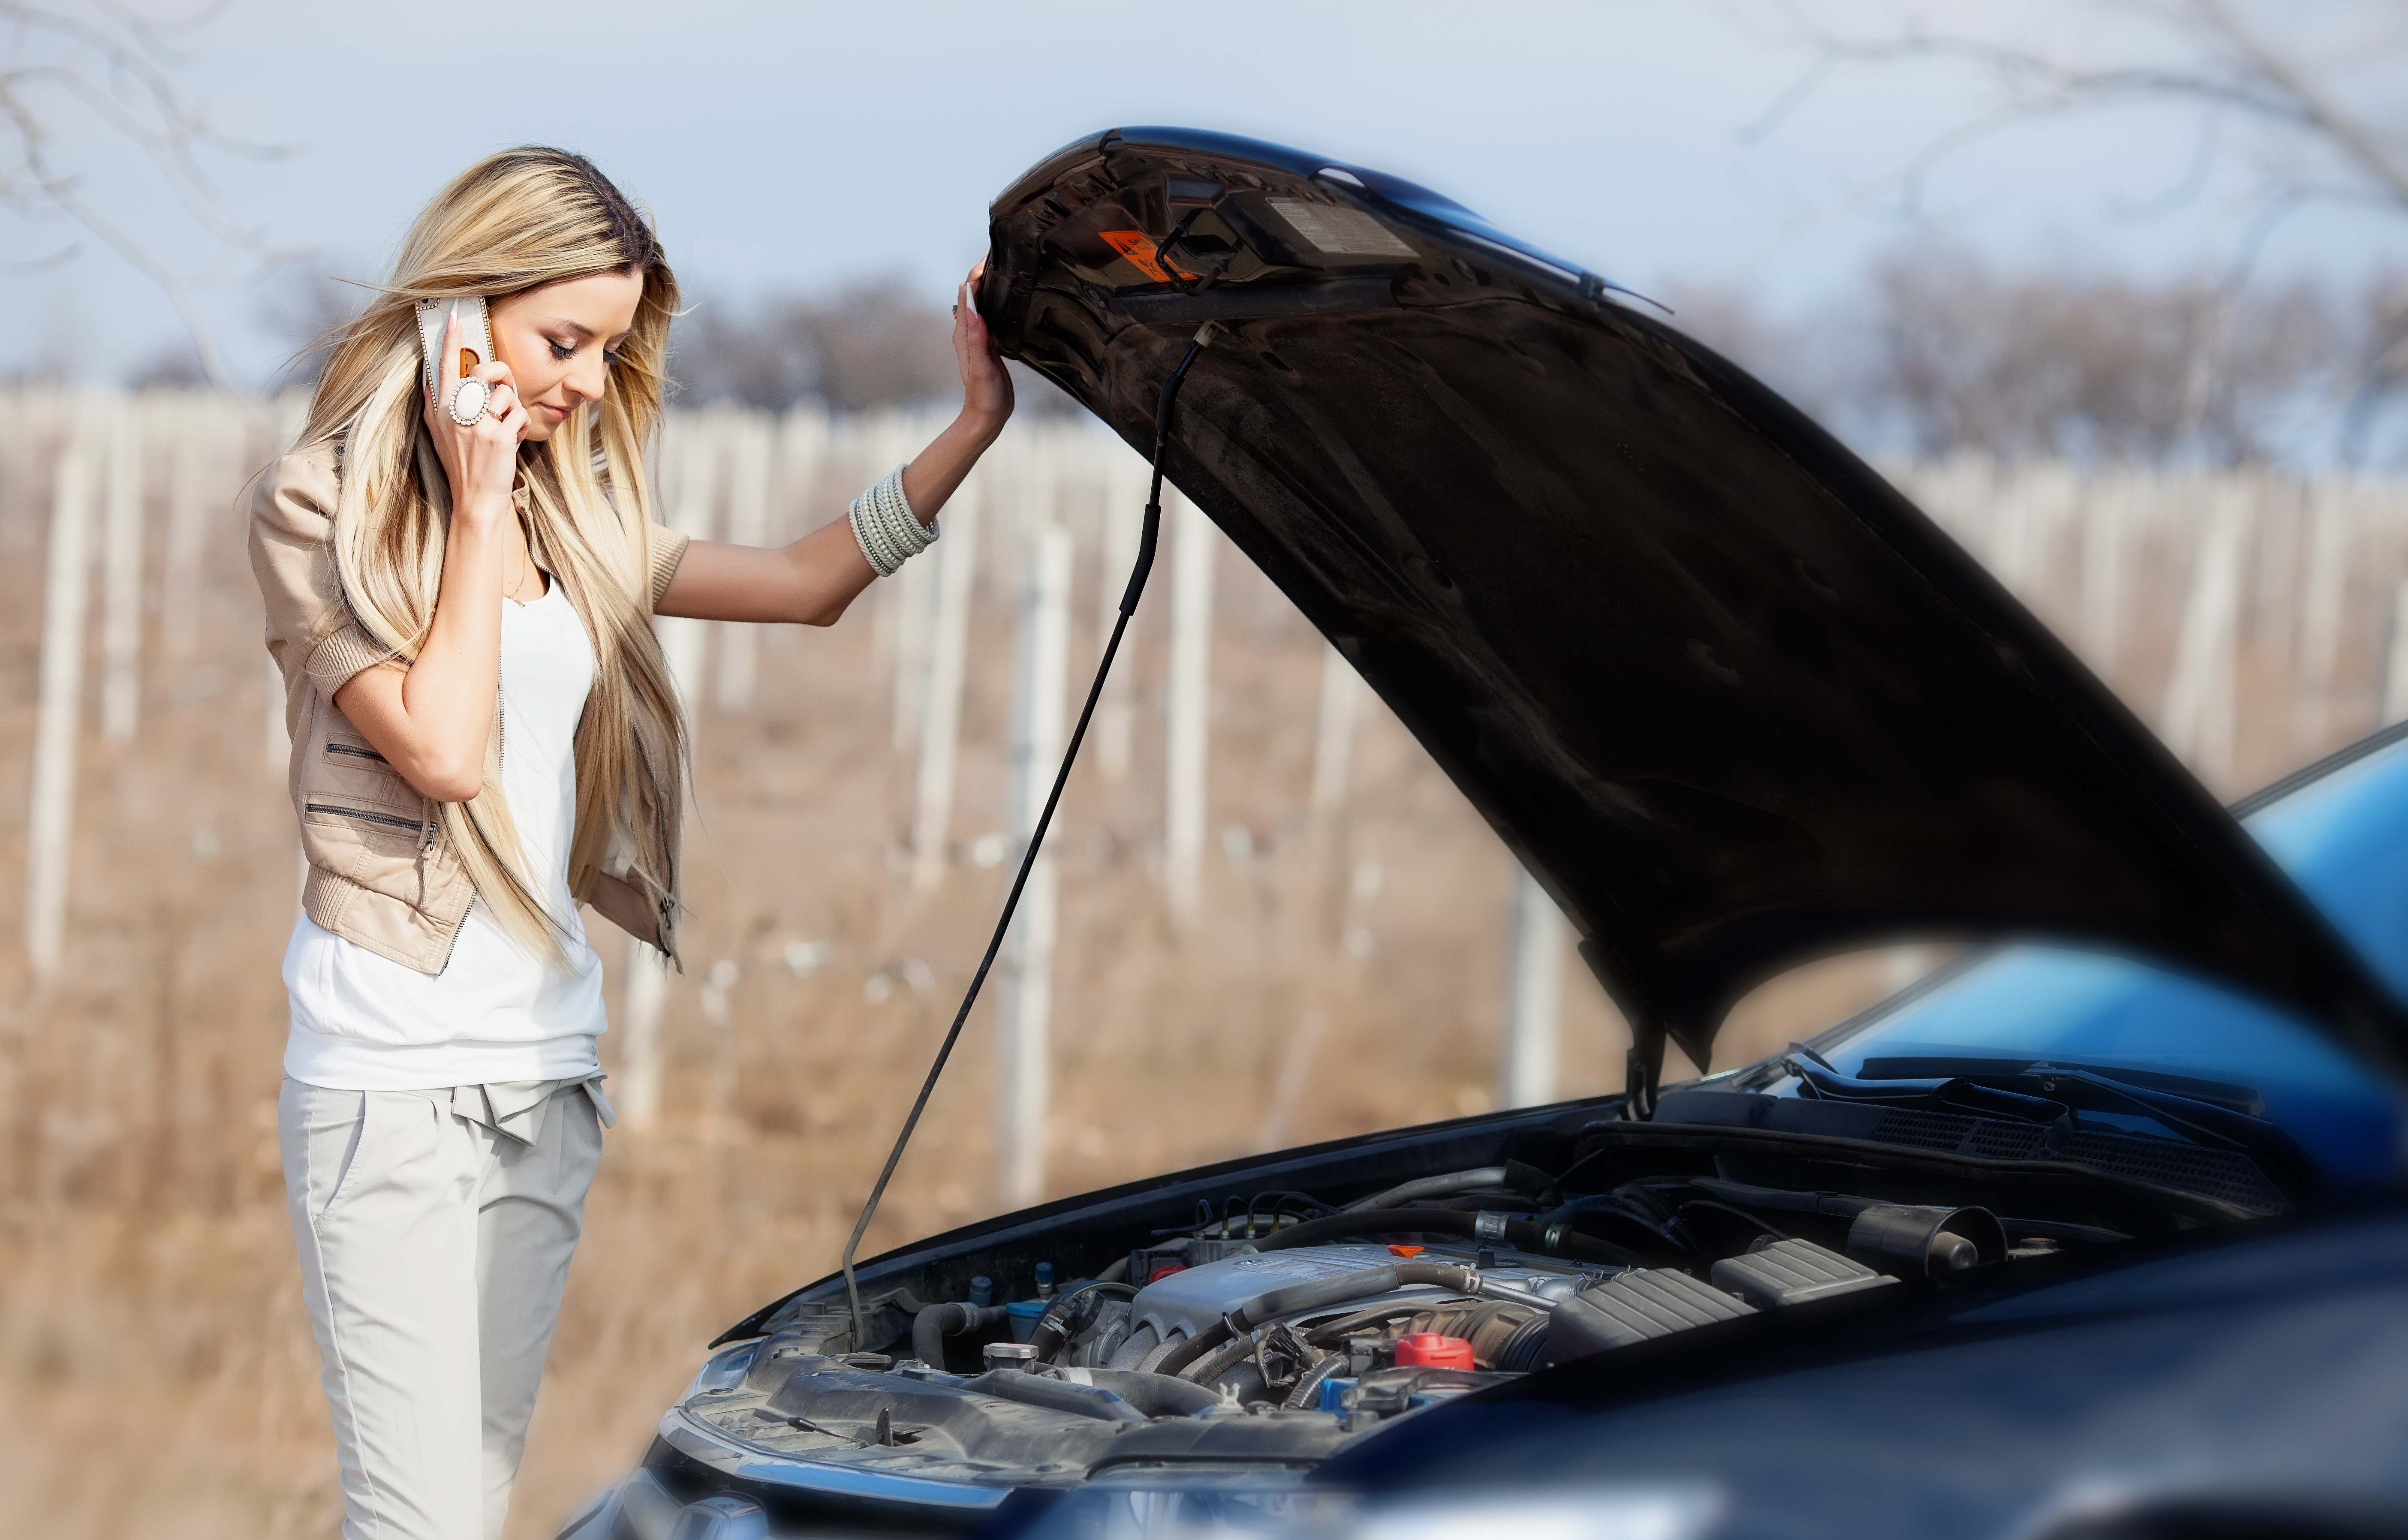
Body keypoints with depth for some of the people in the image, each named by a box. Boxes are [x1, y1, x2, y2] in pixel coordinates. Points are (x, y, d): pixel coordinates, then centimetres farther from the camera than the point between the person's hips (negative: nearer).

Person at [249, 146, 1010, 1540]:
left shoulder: (576, 516, 14)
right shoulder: (323, 506, -7)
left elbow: (813, 584, 21)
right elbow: (441, 747, -17)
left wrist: (975, 430, 14)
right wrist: (477, 508, -12)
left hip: (547, 1072, 7)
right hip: (395, 1081, -7)